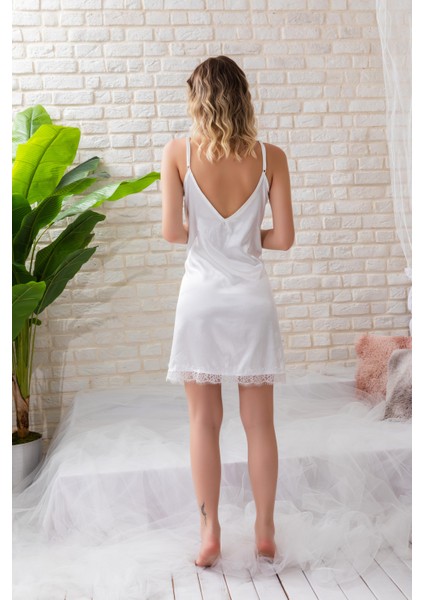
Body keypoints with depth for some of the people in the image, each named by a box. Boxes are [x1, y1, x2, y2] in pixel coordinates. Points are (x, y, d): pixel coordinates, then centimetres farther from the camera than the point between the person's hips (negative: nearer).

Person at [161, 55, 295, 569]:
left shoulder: (178, 153, -5)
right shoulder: (270, 157, -3)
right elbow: (284, 237, -4)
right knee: (259, 422, 11)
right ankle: (265, 531, 22)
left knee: (204, 420, 10)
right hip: (251, 299, 1)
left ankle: (210, 533, 18)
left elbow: (171, 232, -8)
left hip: (201, 298, -1)